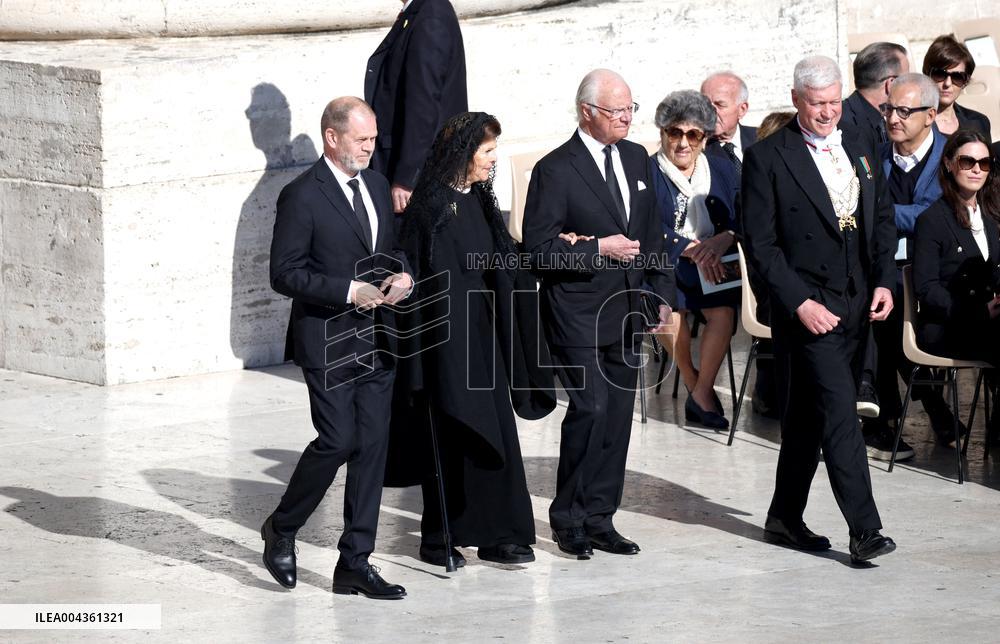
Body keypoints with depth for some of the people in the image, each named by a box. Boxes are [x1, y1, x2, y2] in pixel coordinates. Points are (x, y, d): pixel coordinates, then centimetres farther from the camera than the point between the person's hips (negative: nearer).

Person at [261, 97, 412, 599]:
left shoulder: (376, 185, 12)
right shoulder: (302, 197, -11)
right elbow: (284, 274, -13)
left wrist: (402, 275, 0)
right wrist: (349, 291, -19)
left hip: (376, 342, 7)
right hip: (327, 344, -7)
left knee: (372, 445, 4)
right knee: (338, 440, -11)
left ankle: (355, 563, 9)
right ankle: (281, 529, 13)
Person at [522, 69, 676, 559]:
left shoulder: (636, 159, 11)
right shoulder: (555, 170, -10)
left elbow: (651, 233, 18)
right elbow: (538, 248, -12)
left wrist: (662, 294, 11)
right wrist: (599, 250, -18)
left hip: (626, 312, 7)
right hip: (577, 313, -7)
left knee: (617, 417, 7)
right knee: (590, 409, -14)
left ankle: (599, 518, 15)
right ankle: (568, 519, -2)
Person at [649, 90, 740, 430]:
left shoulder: (721, 169, 13)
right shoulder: (646, 172, 0)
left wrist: (725, 239, -17)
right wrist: (693, 249, -22)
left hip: (713, 264, 3)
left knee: (723, 311, -27)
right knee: (671, 308, -31)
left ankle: (701, 396, -15)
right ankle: (695, 386, -8)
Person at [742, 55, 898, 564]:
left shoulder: (859, 149, 12)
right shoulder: (767, 158, -7)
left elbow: (883, 220, 17)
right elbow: (760, 244, -9)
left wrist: (884, 281, 3)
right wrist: (800, 303, -16)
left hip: (856, 305, 6)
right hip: (807, 305, -6)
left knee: (810, 416, 13)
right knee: (839, 412, -13)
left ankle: (785, 518, 22)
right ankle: (864, 529, -15)